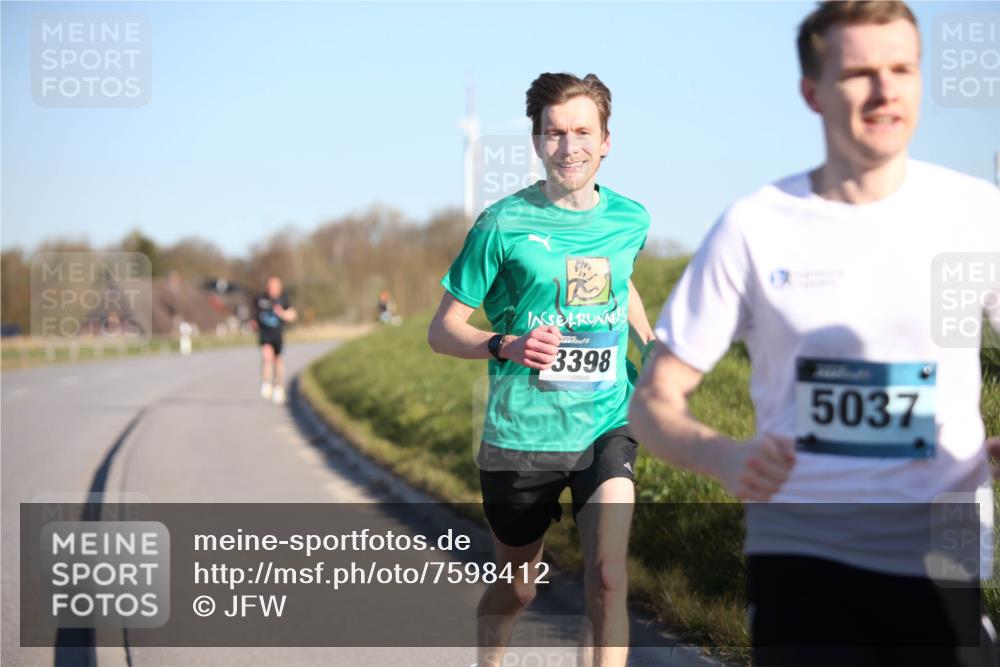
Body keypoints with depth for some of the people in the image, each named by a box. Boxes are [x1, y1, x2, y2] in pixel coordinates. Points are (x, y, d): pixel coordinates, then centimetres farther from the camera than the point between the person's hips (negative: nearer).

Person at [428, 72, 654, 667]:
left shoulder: (630, 220, 3)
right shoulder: (503, 225, -9)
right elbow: (443, 330, -5)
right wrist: (506, 345, -22)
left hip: (607, 426, 2)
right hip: (522, 434, -2)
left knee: (608, 579, -18)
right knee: (515, 589, 14)